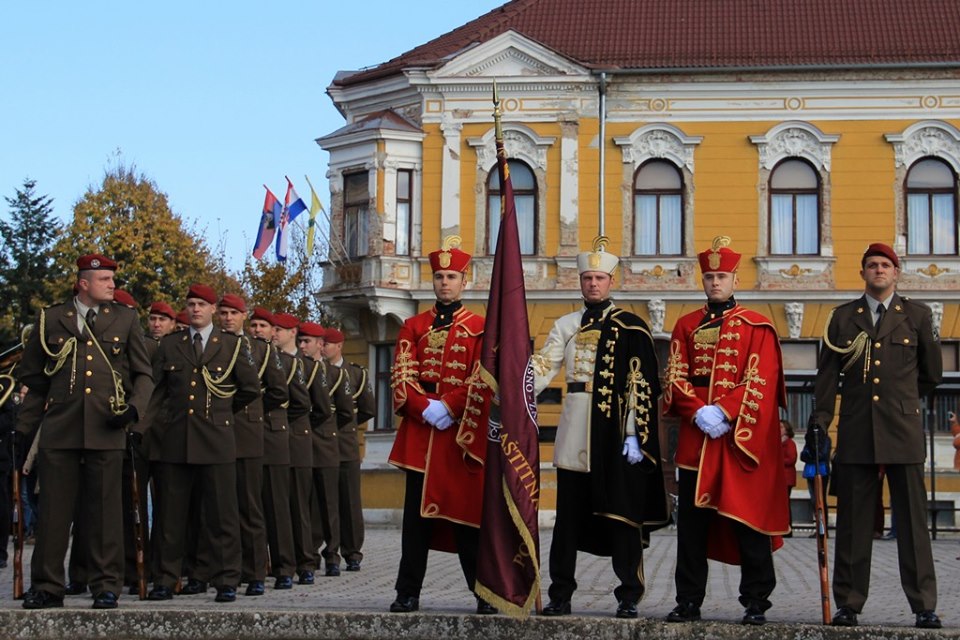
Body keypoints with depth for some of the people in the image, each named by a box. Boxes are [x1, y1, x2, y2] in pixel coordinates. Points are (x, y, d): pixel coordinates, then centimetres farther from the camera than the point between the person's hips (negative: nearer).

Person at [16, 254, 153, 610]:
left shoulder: (125, 320, 11)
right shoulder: (50, 320, 11)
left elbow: (144, 374, 12)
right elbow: (33, 378, 15)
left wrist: (134, 409, -6)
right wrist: (24, 428, 10)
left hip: (106, 430, 0)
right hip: (59, 429, 1)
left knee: (105, 509, 0)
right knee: (53, 509, 1)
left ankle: (106, 587, 7)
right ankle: (47, 587, 9)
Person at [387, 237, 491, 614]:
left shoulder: (480, 328, 5)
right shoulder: (414, 327, 12)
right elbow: (401, 377, 3)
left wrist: (449, 407, -14)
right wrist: (425, 408, -12)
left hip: (463, 432, -2)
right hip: (419, 432, 2)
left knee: (468, 511, -1)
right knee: (417, 514, 4)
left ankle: (484, 593, 4)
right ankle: (408, 594, 8)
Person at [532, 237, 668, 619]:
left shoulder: (630, 327, 0)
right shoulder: (566, 326, 12)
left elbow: (642, 385, -5)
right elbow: (543, 367, 2)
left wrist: (634, 435, -12)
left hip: (615, 432, -3)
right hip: (575, 435, 4)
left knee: (622, 514, 1)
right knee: (569, 515, 7)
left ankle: (629, 597, 9)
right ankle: (561, 595, 13)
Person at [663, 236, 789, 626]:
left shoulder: (757, 327, 3)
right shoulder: (686, 327, 12)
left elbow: (760, 382, -5)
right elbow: (675, 377, 5)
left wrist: (725, 412, -15)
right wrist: (698, 412, -11)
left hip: (743, 439, -3)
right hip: (695, 438, 3)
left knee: (749, 520, -1)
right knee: (692, 522, 4)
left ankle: (756, 603, 6)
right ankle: (688, 602, 11)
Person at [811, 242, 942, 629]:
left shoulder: (918, 316, 7)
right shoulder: (843, 318, 10)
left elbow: (932, 373, 16)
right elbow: (827, 375, 8)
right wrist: (820, 420, -1)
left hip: (903, 431, -1)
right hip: (856, 433, 1)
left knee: (912, 519, -1)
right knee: (853, 521, 3)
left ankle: (924, 606, 1)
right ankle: (848, 604, 8)